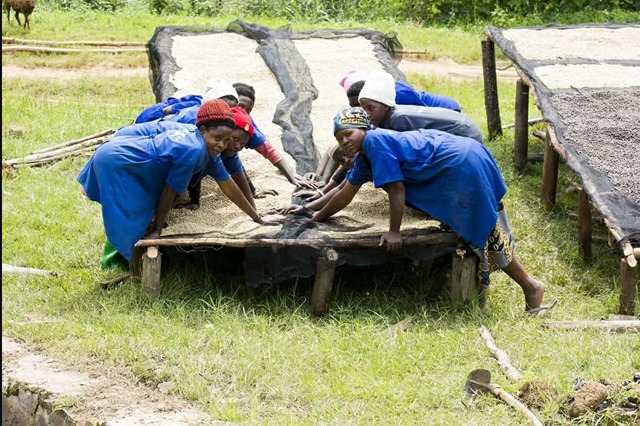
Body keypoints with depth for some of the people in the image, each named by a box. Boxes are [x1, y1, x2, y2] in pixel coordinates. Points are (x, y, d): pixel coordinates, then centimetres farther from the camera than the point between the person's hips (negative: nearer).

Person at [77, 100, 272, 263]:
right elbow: (169, 192, -17)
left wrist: (257, 218, 15)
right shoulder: (193, 151, -27)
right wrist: (158, 229, -5)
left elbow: (228, 186, 11)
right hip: (113, 162, -10)